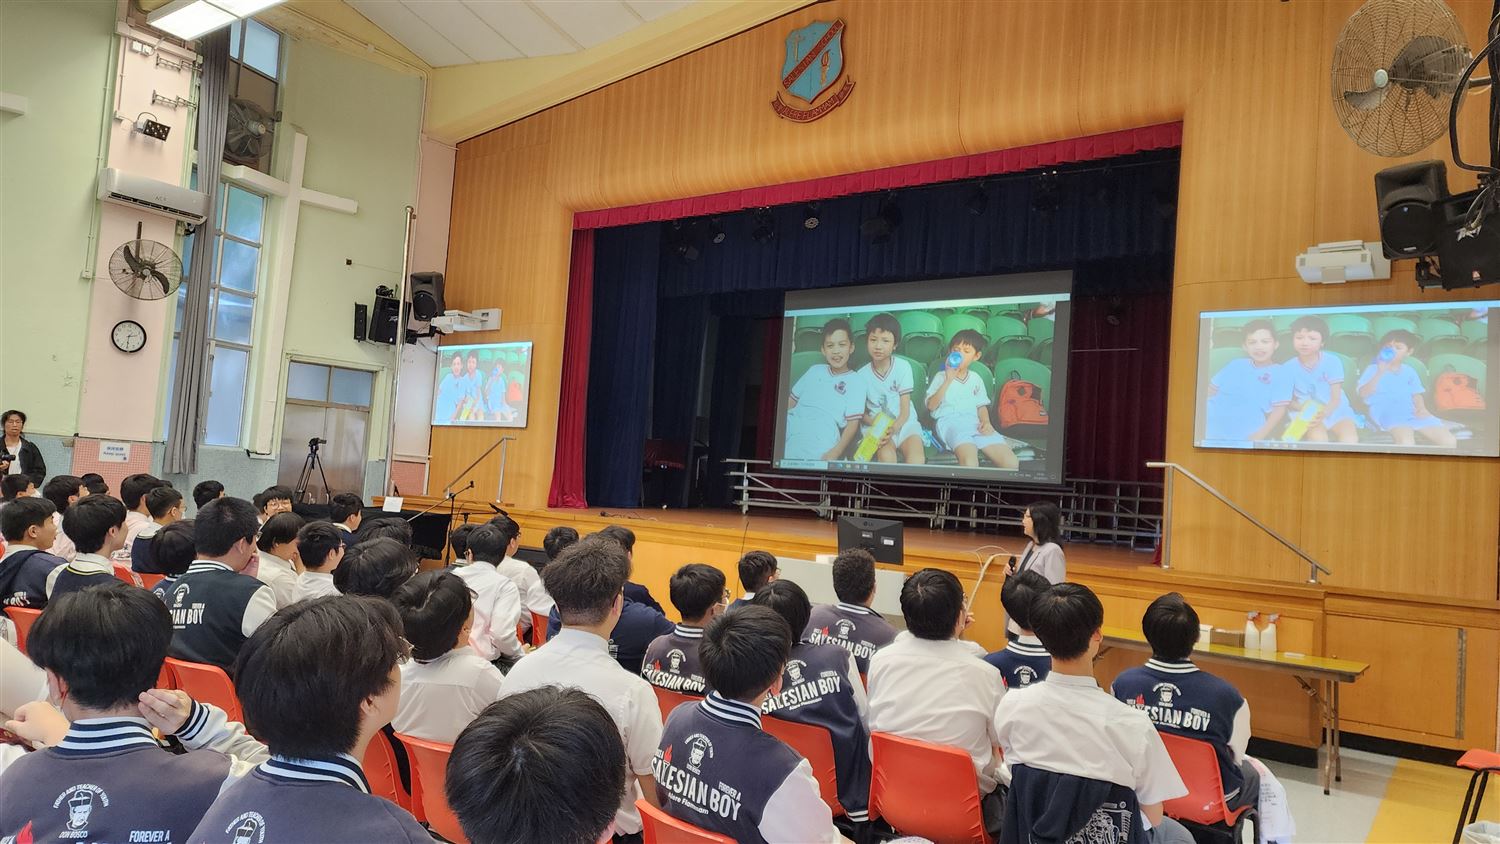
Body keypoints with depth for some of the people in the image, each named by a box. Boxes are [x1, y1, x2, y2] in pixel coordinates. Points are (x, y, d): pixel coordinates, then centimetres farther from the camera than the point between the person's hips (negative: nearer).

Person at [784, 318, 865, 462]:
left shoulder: (856, 381, 9)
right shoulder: (815, 370, 23)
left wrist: (836, 452, -11)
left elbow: (852, 423, 3)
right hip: (792, 425, 4)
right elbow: (791, 400, 25)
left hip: (820, 437, -4)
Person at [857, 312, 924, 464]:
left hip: (903, 422, 0)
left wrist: (893, 429, -24)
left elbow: (905, 411, -5)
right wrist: (874, 422, -18)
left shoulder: (903, 366, -3)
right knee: (886, 454, -32)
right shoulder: (862, 374, 0)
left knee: (916, 454, -30)